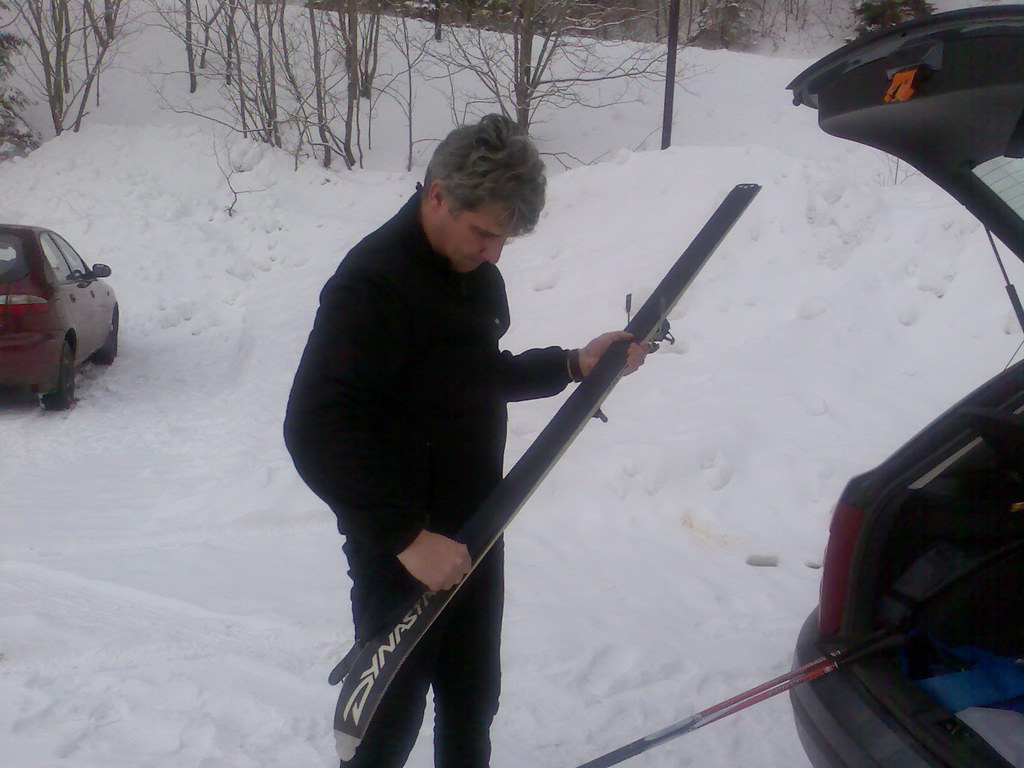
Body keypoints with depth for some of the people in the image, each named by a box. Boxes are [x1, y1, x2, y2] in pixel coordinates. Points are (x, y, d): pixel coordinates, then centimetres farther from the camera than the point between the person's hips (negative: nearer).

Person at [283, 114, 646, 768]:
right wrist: (407, 537, -27)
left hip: (474, 529, 8)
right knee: (393, 712, 6)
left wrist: (574, 365, 7)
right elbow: (316, 430, -25)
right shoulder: (375, 283, -21)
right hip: (402, 551, -8)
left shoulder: (475, 271, 6)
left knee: (474, 699, 20)